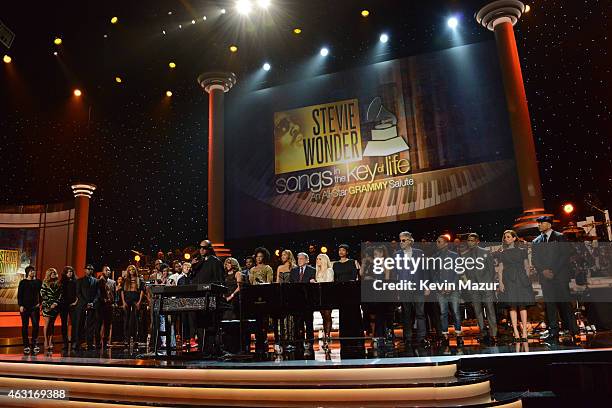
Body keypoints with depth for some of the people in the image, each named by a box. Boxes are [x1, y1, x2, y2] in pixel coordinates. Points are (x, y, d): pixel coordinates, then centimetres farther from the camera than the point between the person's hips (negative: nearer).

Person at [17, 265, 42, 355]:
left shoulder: (38, 282, 9)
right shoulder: (23, 282, 4)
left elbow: (40, 293, 12)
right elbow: (19, 294, 2)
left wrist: (39, 303, 1)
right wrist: (20, 305, -7)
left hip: (35, 307, 1)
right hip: (25, 307, -1)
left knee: (36, 324, -7)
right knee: (25, 326, 2)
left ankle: (34, 344, 1)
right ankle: (26, 346, 7)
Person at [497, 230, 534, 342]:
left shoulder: (522, 251, 10)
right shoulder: (502, 253, 10)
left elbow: (527, 266, 10)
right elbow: (500, 269, 6)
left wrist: (526, 279, 0)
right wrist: (500, 282, -4)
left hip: (521, 279, 0)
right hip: (508, 280, 0)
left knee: (523, 305, -3)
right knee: (512, 306, -3)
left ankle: (524, 333, -1)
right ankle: (516, 334, -2)